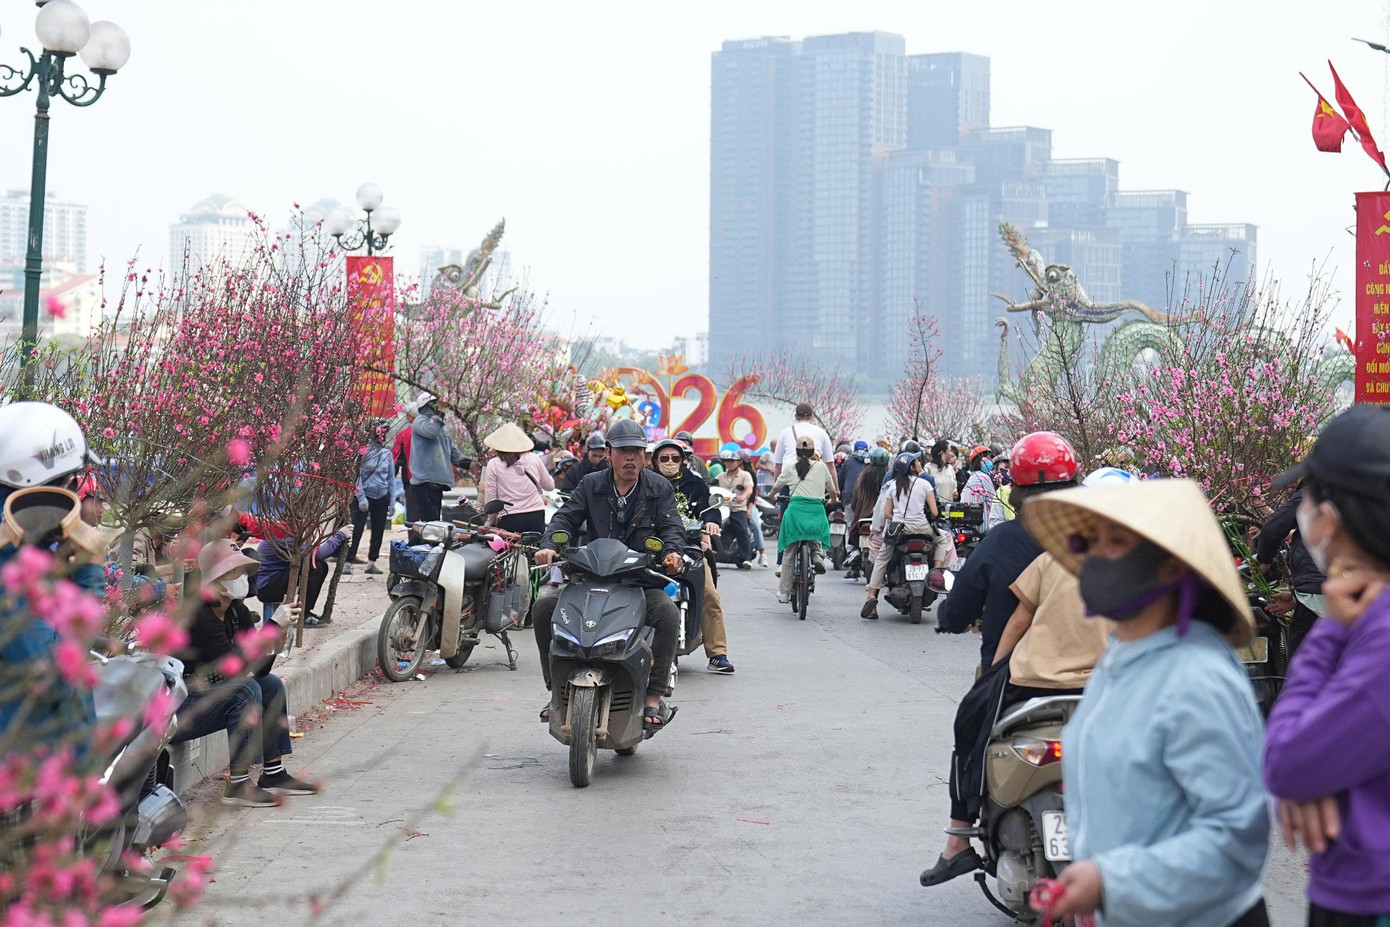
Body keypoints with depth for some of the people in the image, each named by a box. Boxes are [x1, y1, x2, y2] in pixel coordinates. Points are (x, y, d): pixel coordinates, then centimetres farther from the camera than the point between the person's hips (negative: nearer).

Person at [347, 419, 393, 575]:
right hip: (364, 496, -5)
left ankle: (372, 562, 15)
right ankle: (348, 560, -2)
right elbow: (357, 476, -8)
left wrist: (392, 501, 5)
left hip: (382, 498, 5)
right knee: (356, 529, -7)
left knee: (378, 531, 7)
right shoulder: (363, 452, -8)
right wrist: (361, 498, -13)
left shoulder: (387, 454, 5)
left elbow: (391, 478, 9)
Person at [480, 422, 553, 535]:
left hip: (509, 521, -3)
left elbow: (490, 499, 0)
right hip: (536, 517, 3)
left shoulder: (493, 464, -2)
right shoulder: (533, 459, 5)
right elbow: (550, 486, 17)